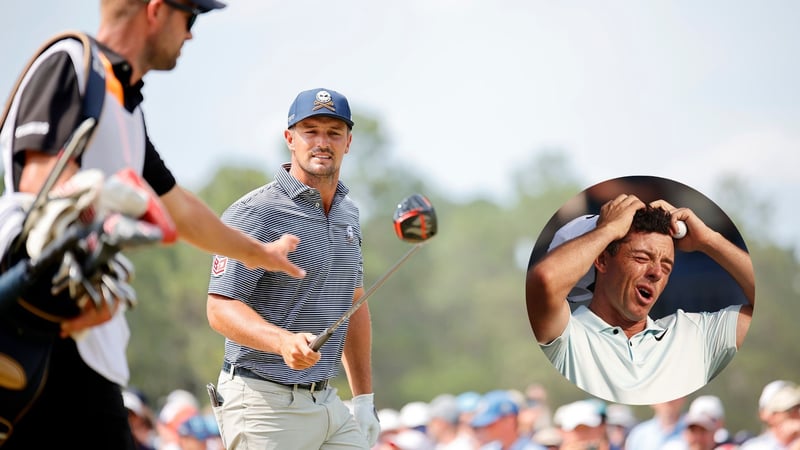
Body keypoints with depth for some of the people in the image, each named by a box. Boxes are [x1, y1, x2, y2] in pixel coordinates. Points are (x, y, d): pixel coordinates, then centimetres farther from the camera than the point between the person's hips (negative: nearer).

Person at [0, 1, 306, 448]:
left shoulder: (129, 110, 25)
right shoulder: (70, 63, -2)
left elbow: (181, 209, 40)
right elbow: (41, 178, -18)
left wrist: (259, 252, 55)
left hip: (92, 351, 9)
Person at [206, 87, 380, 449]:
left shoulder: (348, 213, 15)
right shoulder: (254, 214, -10)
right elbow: (221, 307, -16)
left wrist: (364, 399, 18)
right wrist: (284, 342, -34)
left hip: (327, 403, 7)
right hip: (264, 403, -7)